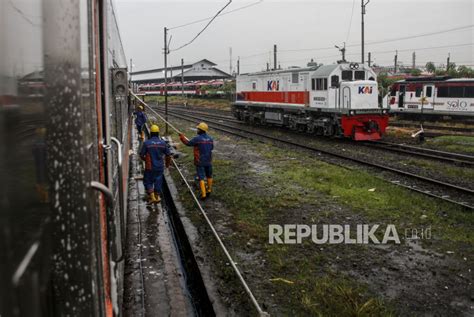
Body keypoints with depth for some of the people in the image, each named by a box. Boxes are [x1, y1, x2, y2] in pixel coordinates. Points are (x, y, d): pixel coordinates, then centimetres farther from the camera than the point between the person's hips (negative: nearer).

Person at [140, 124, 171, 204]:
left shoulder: (146, 143, -12)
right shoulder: (163, 142, -3)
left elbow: (141, 155, -5)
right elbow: (168, 155, 4)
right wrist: (167, 164, 22)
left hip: (150, 167, -3)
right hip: (160, 167, 3)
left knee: (148, 182, 11)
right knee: (158, 182, 16)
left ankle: (152, 197, 1)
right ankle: (157, 196, 20)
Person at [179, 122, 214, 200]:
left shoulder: (197, 138, -16)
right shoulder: (210, 139, 1)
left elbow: (188, 143, -5)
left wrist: (182, 136, 8)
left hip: (200, 162, -5)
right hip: (208, 161, 5)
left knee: (201, 178, -1)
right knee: (209, 176, 20)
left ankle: (203, 194, -5)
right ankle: (209, 190, 35)